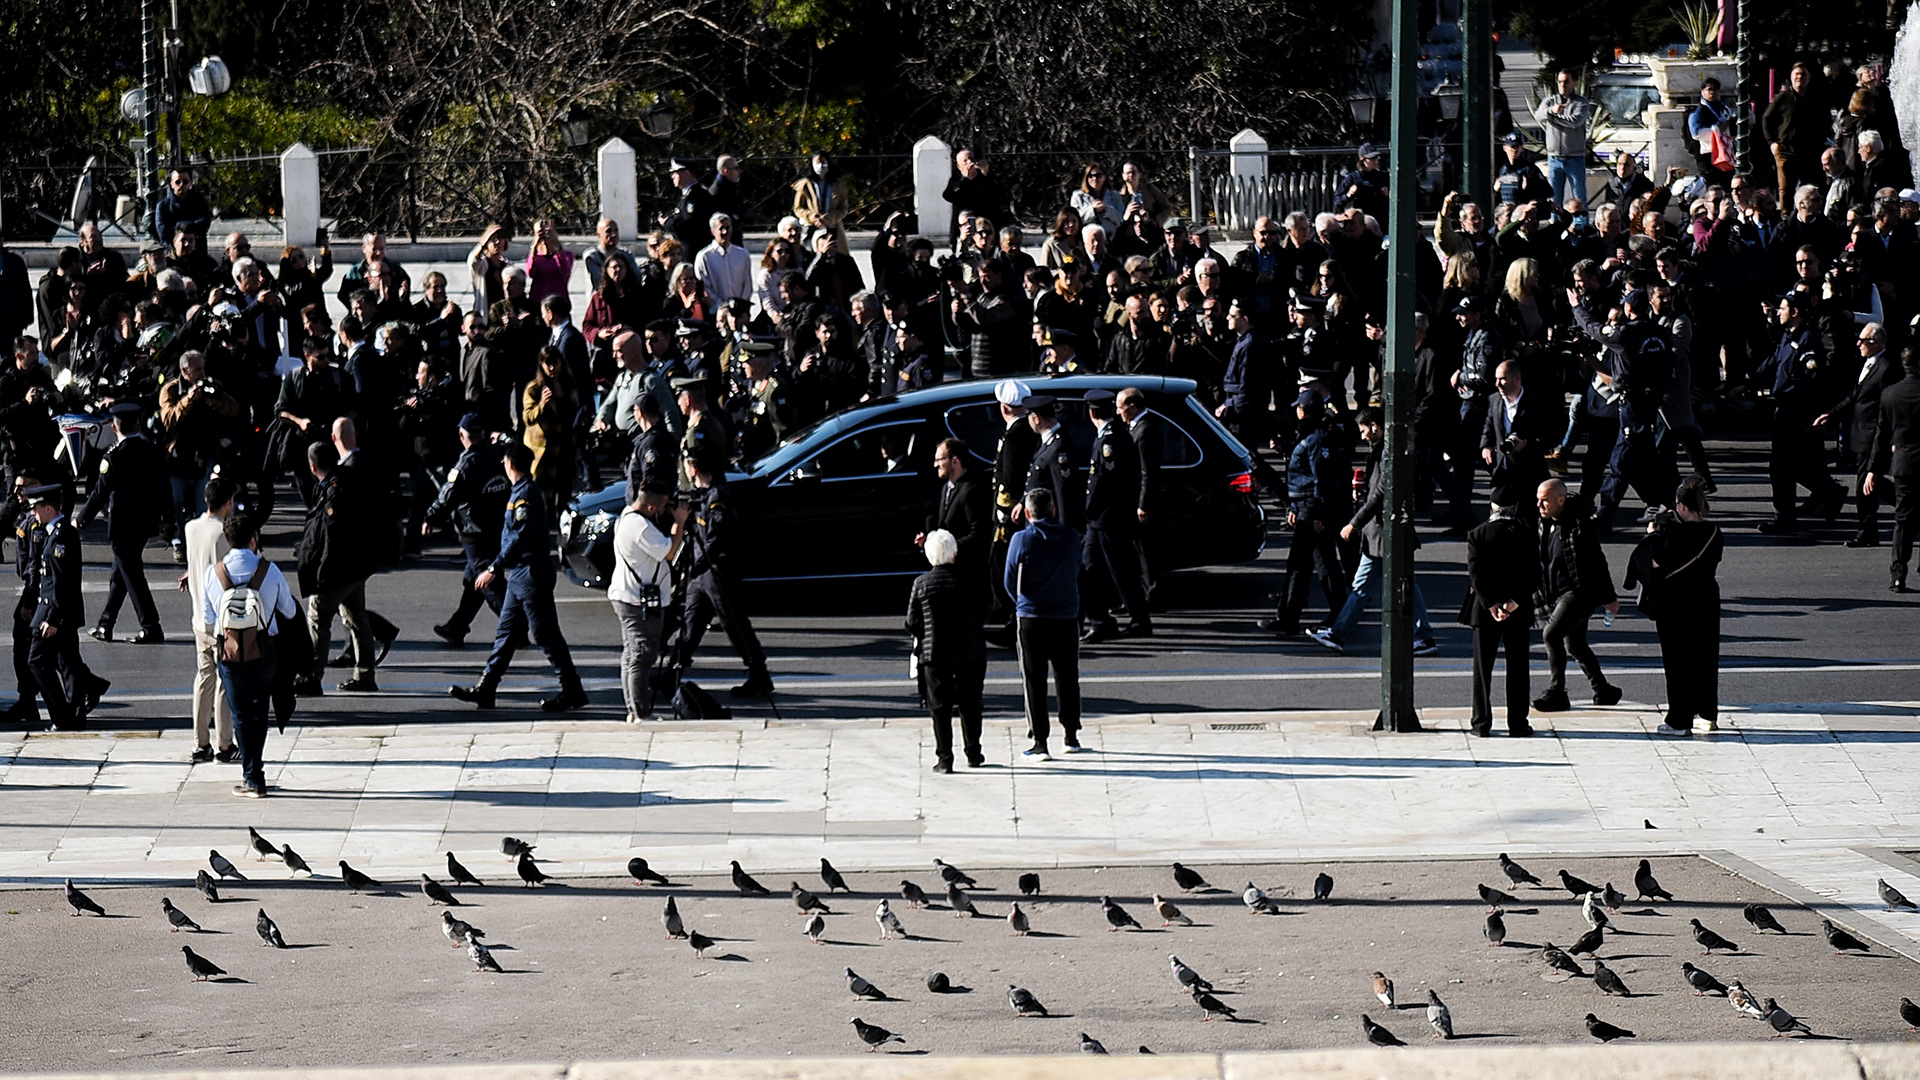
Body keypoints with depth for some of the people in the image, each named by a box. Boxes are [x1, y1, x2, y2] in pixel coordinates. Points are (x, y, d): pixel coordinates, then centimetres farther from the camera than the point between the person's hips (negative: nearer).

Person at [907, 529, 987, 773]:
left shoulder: (921, 584, -4)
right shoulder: (970, 581, -3)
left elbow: (912, 622, 0)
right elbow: (982, 617, 2)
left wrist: (920, 640, 18)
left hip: (934, 652, -1)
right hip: (969, 652, 1)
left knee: (940, 707, 3)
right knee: (969, 704, 13)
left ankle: (944, 757, -2)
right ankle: (973, 753, 18)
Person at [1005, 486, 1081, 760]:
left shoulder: (1022, 540, -10)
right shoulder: (1072, 537, -2)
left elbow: (1010, 582, -2)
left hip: (1032, 618, -3)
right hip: (1067, 616, 3)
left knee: (1034, 681, 3)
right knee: (1067, 677, 16)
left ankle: (1039, 741, -1)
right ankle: (1071, 735, 24)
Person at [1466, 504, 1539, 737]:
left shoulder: (1478, 535, -5)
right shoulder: (1525, 534, -4)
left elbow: (1476, 574, -12)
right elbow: (1534, 576, -11)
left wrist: (1492, 604, -14)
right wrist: (1514, 601, -15)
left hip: (1484, 611, 0)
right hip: (1518, 612, 0)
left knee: (1482, 667, 8)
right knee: (1517, 668, 7)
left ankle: (1482, 723, 6)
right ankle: (1517, 723, 6)